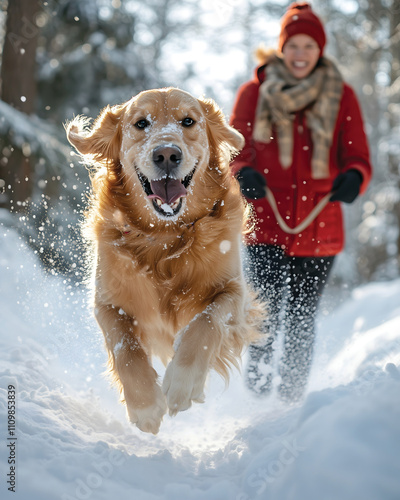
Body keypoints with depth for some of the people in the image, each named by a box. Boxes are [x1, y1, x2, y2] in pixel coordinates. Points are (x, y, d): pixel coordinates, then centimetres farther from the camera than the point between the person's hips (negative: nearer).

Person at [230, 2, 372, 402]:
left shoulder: (341, 97, 7)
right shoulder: (254, 92, 5)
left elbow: (358, 157, 5)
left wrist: (353, 178, -20)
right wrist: (243, 174, -18)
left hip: (319, 226, 1)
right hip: (266, 222, -1)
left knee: (301, 319, 7)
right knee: (266, 308, -16)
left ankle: (293, 401, 25)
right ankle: (258, 380, 11)